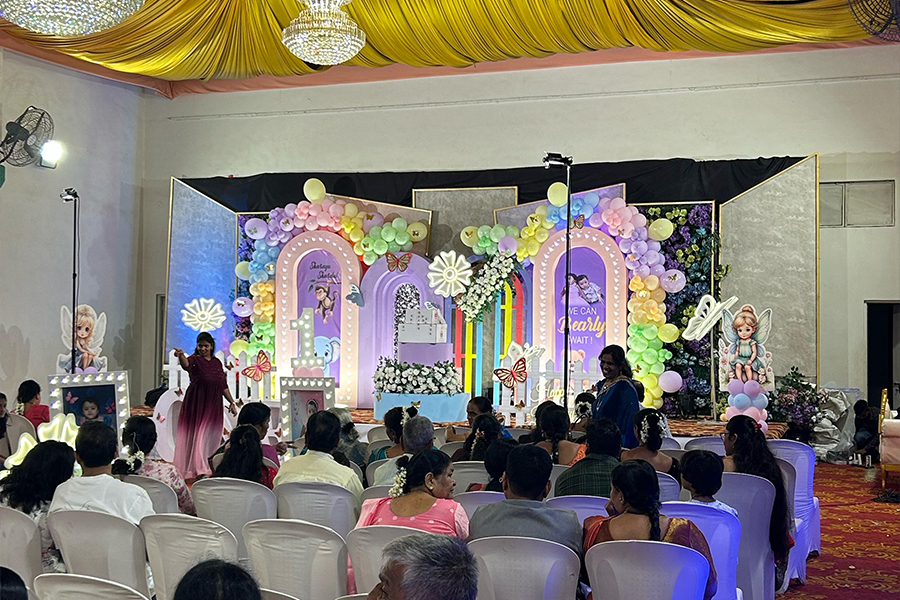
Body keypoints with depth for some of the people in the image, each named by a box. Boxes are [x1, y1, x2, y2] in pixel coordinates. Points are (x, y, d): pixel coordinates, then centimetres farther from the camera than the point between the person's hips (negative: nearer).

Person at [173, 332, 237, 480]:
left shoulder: (217, 362, 13)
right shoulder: (195, 360, -3)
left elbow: (223, 385, 20)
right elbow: (186, 364, -28)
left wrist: (231, 401, 17)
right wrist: (181, 356, -49)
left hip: (213, 406, 5)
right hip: (197, 404, -5)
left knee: (211, 437, 7)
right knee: (196, 435, -3)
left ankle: (210, 469, 13)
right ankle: (198, 469, 0)